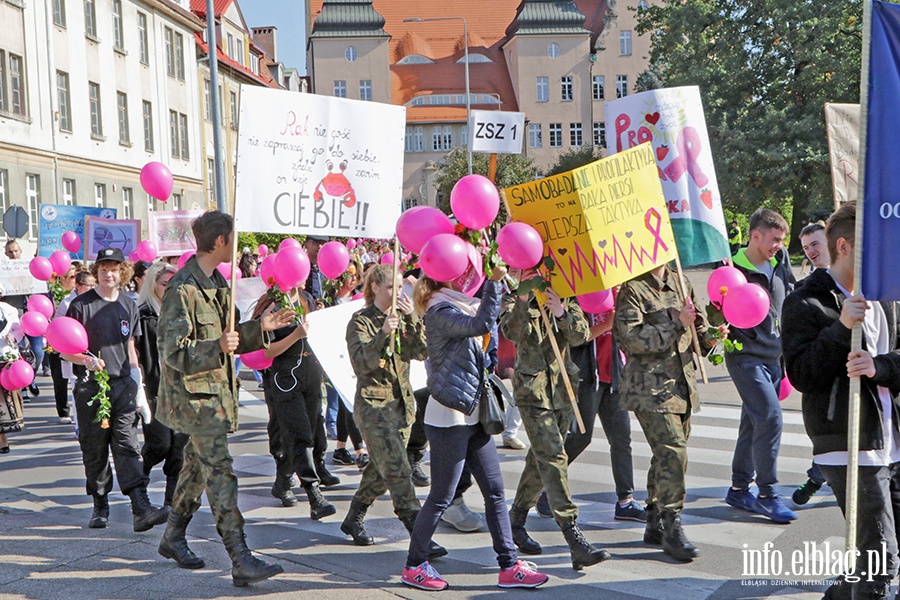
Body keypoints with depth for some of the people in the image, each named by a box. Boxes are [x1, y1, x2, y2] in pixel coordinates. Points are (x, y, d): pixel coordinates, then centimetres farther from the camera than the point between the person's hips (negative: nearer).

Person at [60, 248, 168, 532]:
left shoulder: (129, 306, 10)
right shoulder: (81, 305, -2)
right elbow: (65, 350, 0)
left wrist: (138, 386, 13)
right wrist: (85, 360, -21)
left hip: (123, 385, 2)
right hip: (91, 387, -2)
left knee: (128, 446, -6)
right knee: (95, 450, 7)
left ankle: (142, 509, -14)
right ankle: (100, 507, 22)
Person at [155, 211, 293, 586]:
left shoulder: (217, 283, 13)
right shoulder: (182, 289, -18)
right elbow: (174, 352, -22)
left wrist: (260, 328, 8)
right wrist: (217, 348, -36)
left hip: (215, 389, 10)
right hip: (194, 393, -10)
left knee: (198, 465, 19)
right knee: (220, 472, -11)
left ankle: (173, 538, 35)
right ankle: (241, 561, -10)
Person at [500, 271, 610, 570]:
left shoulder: (566, 300, 10)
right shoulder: (514, 301, 1)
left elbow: (581, 335, -7)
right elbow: (512, 333, -20)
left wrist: (562, 313, -24)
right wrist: (523, 301, -32)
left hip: (562, 389, 5)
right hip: (533, 391, -5)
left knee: (540, 460, 13)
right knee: (554, 458, -14)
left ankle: (515, 520, 31)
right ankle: (574, 537, -15)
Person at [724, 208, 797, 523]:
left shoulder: (780, 259, 6)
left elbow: (790, 293, 21)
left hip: (774, 355, 7)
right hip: (747, 357, -7)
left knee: (754, 423, 12)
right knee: (770, 418, -14)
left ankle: (739, 489, 23)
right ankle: (767, 494, -2)